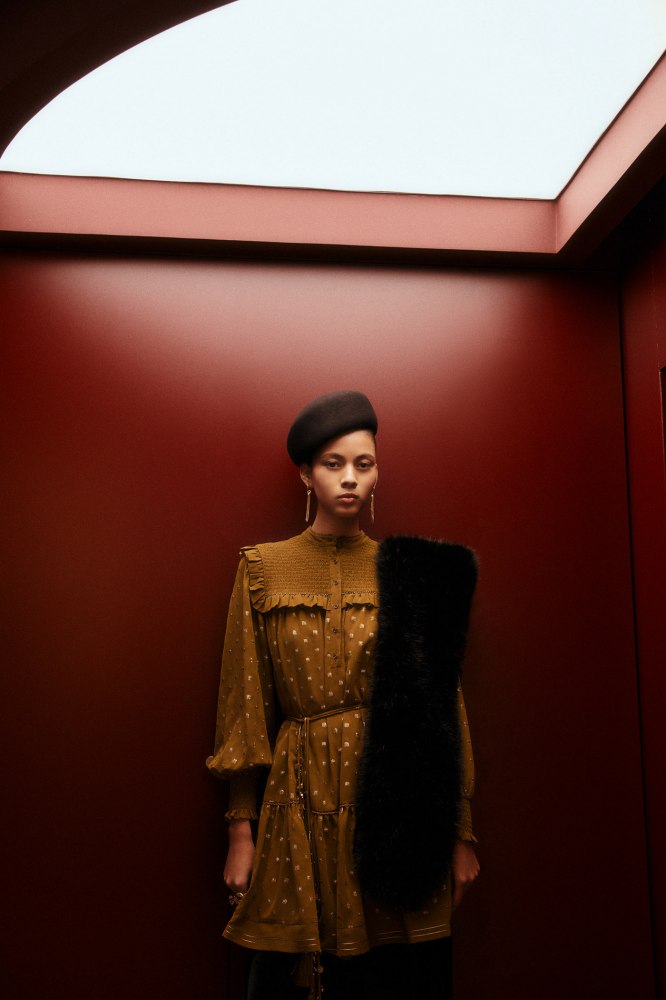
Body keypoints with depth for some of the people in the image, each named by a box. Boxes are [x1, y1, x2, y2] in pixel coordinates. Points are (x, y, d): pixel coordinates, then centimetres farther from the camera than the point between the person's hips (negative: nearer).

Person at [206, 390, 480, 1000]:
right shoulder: (264, 571, 3)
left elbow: (444, 699, 5)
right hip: (300, 803, 0)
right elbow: (245, 705, 3)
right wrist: (242, 833, 0)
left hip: (397, 796, 1)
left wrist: (461, 833, 2)